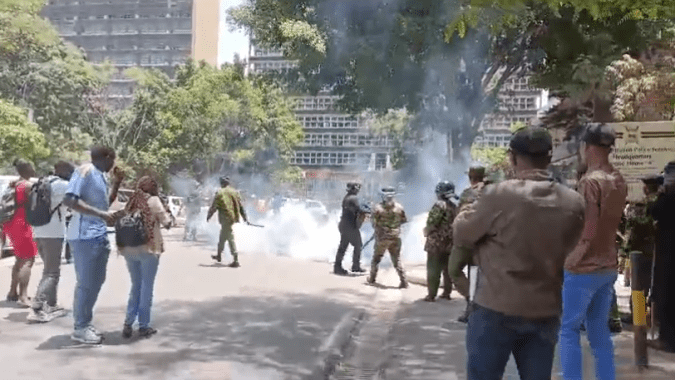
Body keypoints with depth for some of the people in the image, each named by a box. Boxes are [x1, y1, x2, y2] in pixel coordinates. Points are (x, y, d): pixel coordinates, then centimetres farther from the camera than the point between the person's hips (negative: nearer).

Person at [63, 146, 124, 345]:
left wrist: (117, 182, 16)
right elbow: (69, 200, -21)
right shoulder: (85, 171, -11)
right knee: (86, 283, -3)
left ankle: (85, 324, 25)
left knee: (96, 281, 15)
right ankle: (80, 328, 6)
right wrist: (101, 214, -24)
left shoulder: (100, 176, 16)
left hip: (99, 236, 10)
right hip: (85, 236, -10)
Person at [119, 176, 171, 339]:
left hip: (129, 249, 5)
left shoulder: (132, 201, 10)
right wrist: (166, 215, 13)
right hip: (148, 249, -5)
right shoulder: (153, 200, -6)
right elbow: (167, 223, -5)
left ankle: (128, 324, 8)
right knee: (146, 287, 5)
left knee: (135, 286, 15)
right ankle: (143, 326, 8)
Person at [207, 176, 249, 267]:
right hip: (233, 218, 7)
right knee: (223, 236, 23)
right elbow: (241, 206, 9)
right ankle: (219, 255, 37)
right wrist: (245, 218, 12)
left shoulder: (220, 193, -8)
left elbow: (214, 206, -4)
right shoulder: (235, 192, 9)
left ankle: (236, 260, -12)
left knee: (230, 238, -8)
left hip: (225, 219, -7)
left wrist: (208, 216, 10)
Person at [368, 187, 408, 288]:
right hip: (396, 237, 2)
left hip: (382, 238, -2)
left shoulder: (378, 208, -11)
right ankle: (404, 281, 0)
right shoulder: (399, 207, -5)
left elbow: (374, 224, -8)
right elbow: (404, 220, 5)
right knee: (397, 260, 9)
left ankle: (372, 278, 27)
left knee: (376, 258, 18)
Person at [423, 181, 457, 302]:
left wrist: (427, 231, 3)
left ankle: (431, 295, -3)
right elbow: (455, 224, 13)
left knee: (433, 270, -3)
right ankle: (447, 292, 18)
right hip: (450, 242, 7)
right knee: (447, 269, 13)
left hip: (436, 242, -7)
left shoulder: (439, 205, -14)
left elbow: (432, 223, -17)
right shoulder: (454, 207, 10)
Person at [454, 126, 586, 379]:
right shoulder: (574, 203, -2)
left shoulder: (498, 195, -15)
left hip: (496, 309, -4)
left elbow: (462, 235, -2)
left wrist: (468, 213, 17)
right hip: (546, 311, 4)